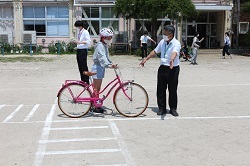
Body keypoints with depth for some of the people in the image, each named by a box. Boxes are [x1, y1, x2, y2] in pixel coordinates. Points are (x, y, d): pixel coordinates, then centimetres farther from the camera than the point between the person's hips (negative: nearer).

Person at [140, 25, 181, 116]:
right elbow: (155, 51, 19)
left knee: (172, 90, 3)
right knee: (160, 89, 7)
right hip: (162, 67, 6)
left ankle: (173, 109, 19)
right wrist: (145, 59, 19)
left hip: (173, 69, -5)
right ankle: (162, 108, 19)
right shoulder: (162, 42, 8)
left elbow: (174, 52, -33)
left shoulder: (176, 43, -12)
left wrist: (172, 60, -54)